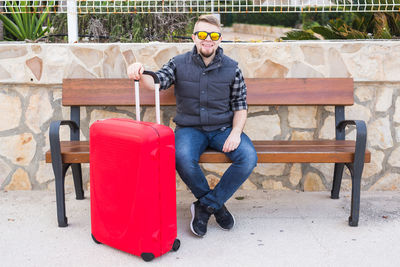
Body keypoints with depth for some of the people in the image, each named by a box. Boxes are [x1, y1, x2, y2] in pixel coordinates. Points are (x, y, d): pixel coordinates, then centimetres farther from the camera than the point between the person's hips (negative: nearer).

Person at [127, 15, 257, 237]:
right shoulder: (179, 64, 2)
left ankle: (206, 205, -8)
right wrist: (140, 73, -36)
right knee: (183, 158, -34)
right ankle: (216, 203, -5)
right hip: (190, 128, -1)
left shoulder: (231, 68, 3)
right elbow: (156, 83, -12)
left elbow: (240, 106, 5)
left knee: (249, 158, -26)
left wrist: (236, 133, -12)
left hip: (223, 128, 1)